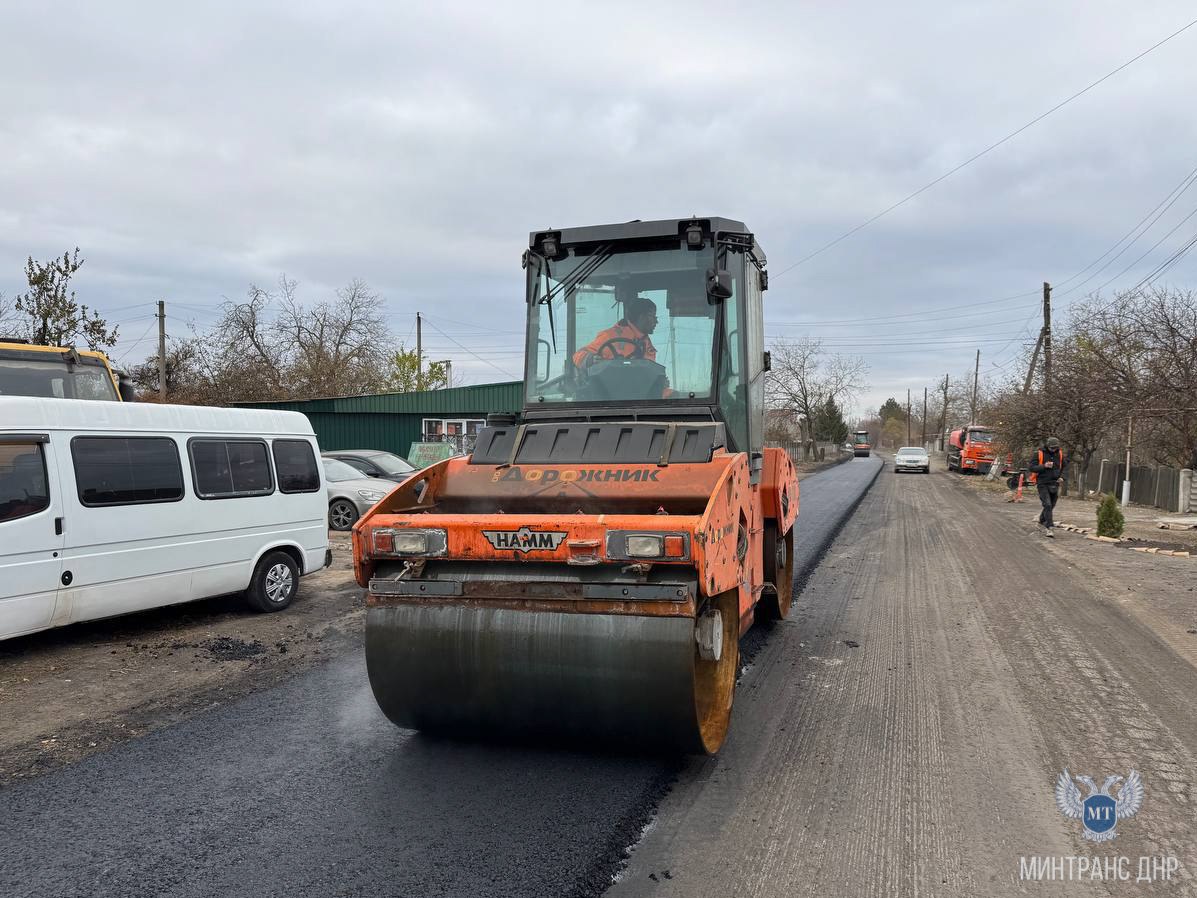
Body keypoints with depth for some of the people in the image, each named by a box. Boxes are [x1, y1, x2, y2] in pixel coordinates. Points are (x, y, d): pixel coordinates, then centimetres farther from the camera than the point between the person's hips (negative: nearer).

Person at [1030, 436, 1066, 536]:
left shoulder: (1060, 453, 5)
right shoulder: (1039, 454, -8)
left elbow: (1063, 467, 22)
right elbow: (1032, 467, -10)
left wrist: (1061, 476, 6)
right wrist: (1044, 466, -23)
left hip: (1054, 483, 5)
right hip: (1043, 484, -5)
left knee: (1051, 505, 12)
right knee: (1047, 505, -14)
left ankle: (1042, 521, 35)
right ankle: (1048, 528, -15)